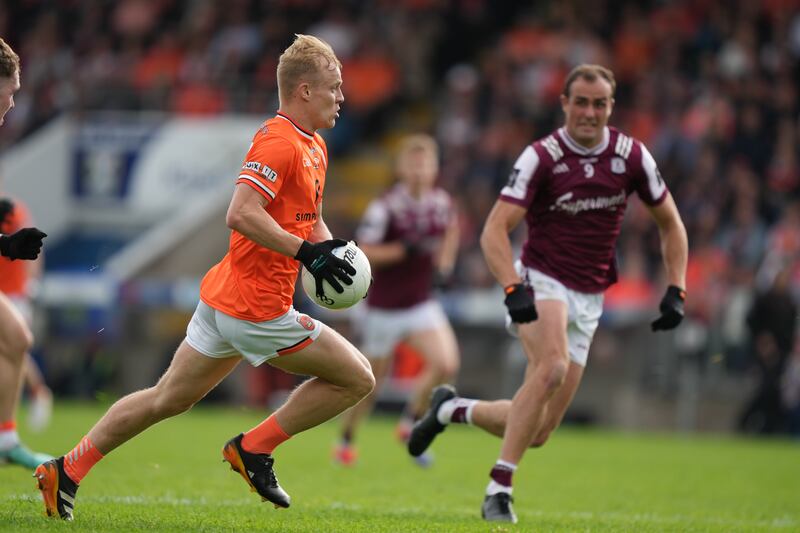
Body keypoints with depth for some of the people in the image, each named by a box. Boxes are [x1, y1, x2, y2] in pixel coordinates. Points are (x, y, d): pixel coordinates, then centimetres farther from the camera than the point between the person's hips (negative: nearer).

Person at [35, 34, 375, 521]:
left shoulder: (315, 147, 16)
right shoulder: (278, 141, -16)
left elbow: (309, 218, 28)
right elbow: (241, 214, -26)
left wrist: (329, 249, 8)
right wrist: (306, 251, -26)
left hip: (223, 299, 10)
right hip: (257, 310, -10)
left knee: (167, 399, 16)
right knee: (358, 378, -3)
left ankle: (68, 469, 18)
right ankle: (254, 448, 2)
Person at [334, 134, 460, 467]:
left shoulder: (442, 203, 0)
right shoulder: (384, 208, -17)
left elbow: (451, 228, 24)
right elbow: (362, 253, -21)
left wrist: (445, 262, 10)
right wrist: (405, 249, -29)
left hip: (421, 306, 4)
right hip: (384, 310, -4)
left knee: (446, 365, -17)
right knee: (371, 383, 8)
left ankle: (411, 424, 6)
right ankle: (346, 440, 32)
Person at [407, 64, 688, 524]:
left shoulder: (632, 156, -1)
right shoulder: (541, 157, -12)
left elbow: (671, 225, 11)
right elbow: (494, 231, -17)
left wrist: (676, 292, 0)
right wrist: (514, 289, -33)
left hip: (587, 301, 4)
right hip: (541, 283, -4)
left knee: (537, 433, 0)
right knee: (552, 366, -36)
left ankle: (452, 410, 27)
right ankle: (499, 489, -28)